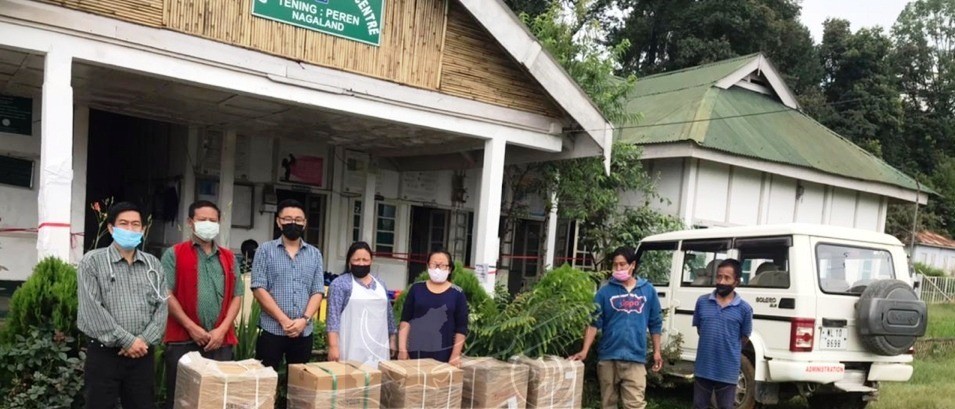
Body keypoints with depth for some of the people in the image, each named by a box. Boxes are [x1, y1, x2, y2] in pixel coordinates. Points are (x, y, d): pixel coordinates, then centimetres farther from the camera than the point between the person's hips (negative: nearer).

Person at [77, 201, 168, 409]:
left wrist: (145, 340, -10)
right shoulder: (92, 261, -1)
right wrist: (127, 340, -14)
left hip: (142, 354, 3)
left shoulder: (153, 264, 11)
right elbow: (91, 309, -11)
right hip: (104, 353, -3)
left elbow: (161, 307, 5)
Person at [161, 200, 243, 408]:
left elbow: (236, 296, 10)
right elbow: (167, 294, -6)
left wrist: (222, 330, -4)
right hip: (183, 340, -3)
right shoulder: (174, 254, 3)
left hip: (221, 341, 3)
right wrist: (192, 327, -12)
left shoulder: (228, 258, 14)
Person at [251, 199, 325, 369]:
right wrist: (283, 320, -14)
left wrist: (304, 319, -12)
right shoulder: (265, 250, 2)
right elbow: (259, 289, -6)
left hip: (304, 332, 3)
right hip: (271, 330, -3)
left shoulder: (314, 254, 10)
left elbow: (318, 292, 5)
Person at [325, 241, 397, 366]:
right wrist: (333, 346, -16)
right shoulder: (340, 283, -2)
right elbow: (333, 316, -9)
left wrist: (392, 339, 17)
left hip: (379, 348, 5)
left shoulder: (380, 284, 15)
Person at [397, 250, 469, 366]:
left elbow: (461, 328, 1)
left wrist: (455, 355, -5)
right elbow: (405, 320, 4)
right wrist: (402, 349, -2)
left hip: (444, 354, -1)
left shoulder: (457, 294, 1)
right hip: (415, 351, 1)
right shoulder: (416, 289, 5)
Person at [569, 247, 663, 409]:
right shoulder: (605, 291, 0)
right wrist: (585, 351, -11)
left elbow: (655, 323, 11)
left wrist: (657, 351, 8)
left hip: (635, 359, 0)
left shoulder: (648, 290, 4)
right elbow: (594, 323, -2)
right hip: (608, 357, 1)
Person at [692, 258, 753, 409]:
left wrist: (729, 351, 10)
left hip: (728, 371, -2)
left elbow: (744, 338, 5)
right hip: (703, 368, 2)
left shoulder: (744, 308, -7)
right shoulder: (702, 301, -1)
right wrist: (711, 347, 9)